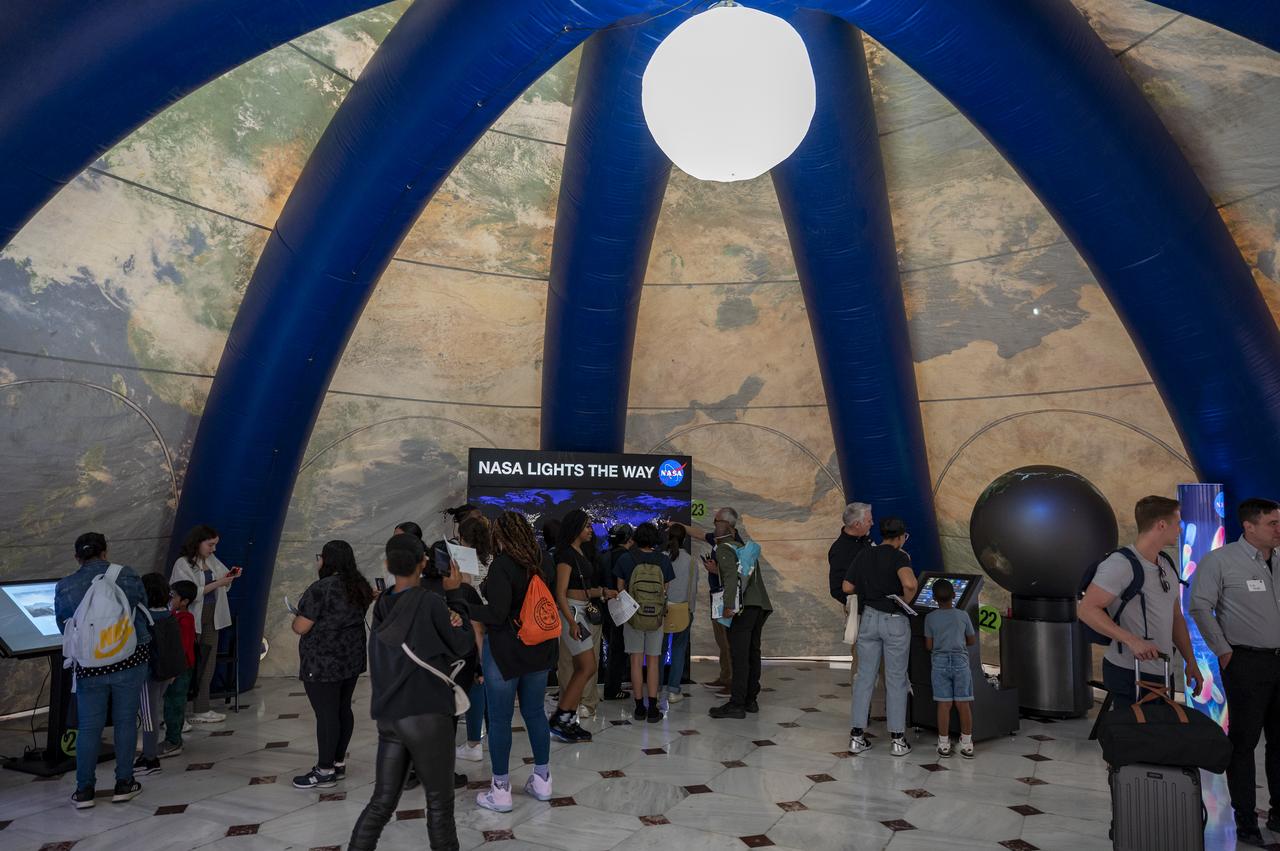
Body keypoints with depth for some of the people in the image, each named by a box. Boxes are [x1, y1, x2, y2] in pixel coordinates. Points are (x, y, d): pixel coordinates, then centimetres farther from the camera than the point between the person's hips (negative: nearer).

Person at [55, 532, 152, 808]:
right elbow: (143, 612, 5)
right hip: (131, 660, 0)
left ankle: (84, 790, 19)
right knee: (125, 720, 10)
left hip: (90, 666, 1)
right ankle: (124, 784, 17)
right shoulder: (128, 576, -6)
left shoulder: (64, 587, -4)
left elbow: (64, 627, 6)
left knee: (89, 727, 12)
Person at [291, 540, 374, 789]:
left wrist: (296, 618, 6)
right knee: (343, 709, 14)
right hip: (352, 659, 8)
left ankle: (325, 771, 5)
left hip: (324, 663, -8)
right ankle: (339, 763, 23)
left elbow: (301, 627, -16)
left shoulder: (320, 589, -17)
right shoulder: (359, 586, 8)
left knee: (326, 715, -2)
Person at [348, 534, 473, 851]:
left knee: (382, 800, 15)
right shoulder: (430, 602, -13)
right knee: (439, 801, 8)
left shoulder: (382, 606, 5)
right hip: (426, 715, -6)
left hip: (387, 716, 6)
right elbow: (461, 646, -2)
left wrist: (448, 620, 0)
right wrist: (457, 616, 8)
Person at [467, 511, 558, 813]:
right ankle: (542, 781, 28)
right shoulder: (539, 564, 4)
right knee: (534, 712, 17)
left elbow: (497, 614, -21)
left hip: (505, 652, -6)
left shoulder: (502, 564, -16)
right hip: (538, 651, 7)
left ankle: (500, 792, 15)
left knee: (500, 719, 5)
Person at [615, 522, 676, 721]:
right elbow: (666, 591, 0)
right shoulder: (664, 561, -6)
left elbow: (620, 590, 0)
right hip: (657, 617, 1)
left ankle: (639, 707, 12)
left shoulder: (625, 560, -8)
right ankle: (653, 709, 9)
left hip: (632, 616, -1)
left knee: (636, 661, 8)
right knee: (653, 662, 9)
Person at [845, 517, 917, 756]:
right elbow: (909, 584, -30)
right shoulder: (899, 557, -10)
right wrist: (907, 600, -11)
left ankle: (857, 735, 12)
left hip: (869, 617, 4)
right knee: (896, 678, 6)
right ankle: (897, 738, 12)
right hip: (894, 620, -4)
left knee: (865, 676, 9)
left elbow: (847, 587, 6)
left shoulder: (864, 555, 5)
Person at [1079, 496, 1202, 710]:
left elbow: (1176, 618, 21)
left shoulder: (1168, 565, 14)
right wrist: (1133, 641, -28)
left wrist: (1190, 662, 17)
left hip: (1162, 672, 9)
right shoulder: (1120, 564, -15)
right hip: (1129, 674, -9)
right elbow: (1088, 610, -23)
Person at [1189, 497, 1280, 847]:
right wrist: (1223, 651, -9)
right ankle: (1245, 821, 11)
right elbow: (1200, 607, -10)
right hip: (1246, 663, -6)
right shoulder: (1220, 561, -11)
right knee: (1244, 741, 1)